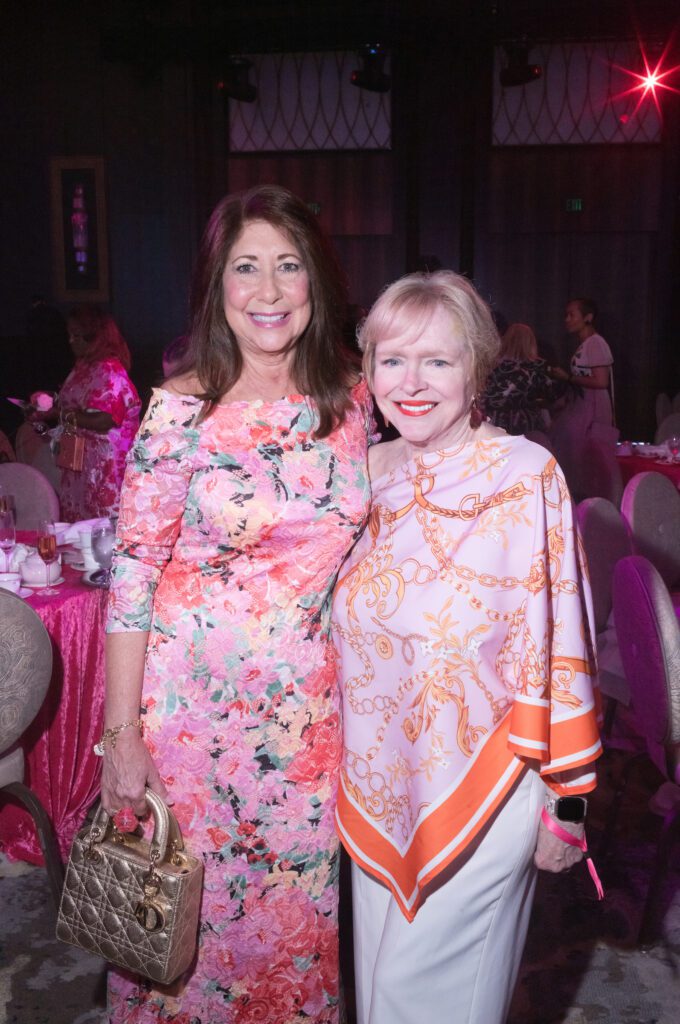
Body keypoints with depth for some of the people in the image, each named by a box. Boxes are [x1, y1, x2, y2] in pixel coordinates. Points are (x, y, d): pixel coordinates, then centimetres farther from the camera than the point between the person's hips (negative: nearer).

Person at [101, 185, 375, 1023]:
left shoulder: (353, 397, -2)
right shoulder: (179, 408, -13)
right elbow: (132, 576, -11)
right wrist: (121, 735, -10)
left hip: (312, 702, 3)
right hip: (195, 697, -2)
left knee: (299, 909, 19)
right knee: (190, 910, 16)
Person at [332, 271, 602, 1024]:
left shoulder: (526, 475, -15)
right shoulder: (368, 471, 0)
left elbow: (556, 643, -13)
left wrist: (566, 797, -10)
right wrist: (344, 763, 13)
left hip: (482, 785, -5)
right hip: (381, 784, 5)